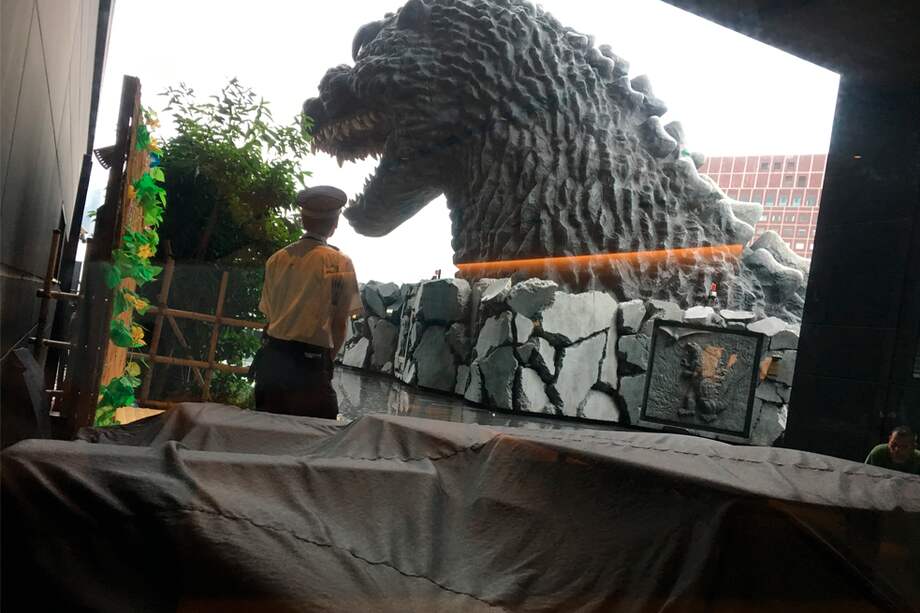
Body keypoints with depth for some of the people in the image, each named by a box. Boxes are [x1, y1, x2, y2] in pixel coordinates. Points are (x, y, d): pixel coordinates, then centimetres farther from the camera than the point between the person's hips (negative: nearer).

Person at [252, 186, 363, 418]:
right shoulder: (339, 263, -4)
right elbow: (340, 323, -3)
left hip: (271, 356, 5)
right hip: (311, 360, -5)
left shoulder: (276, 259, 8)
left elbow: (269, 315, 10)